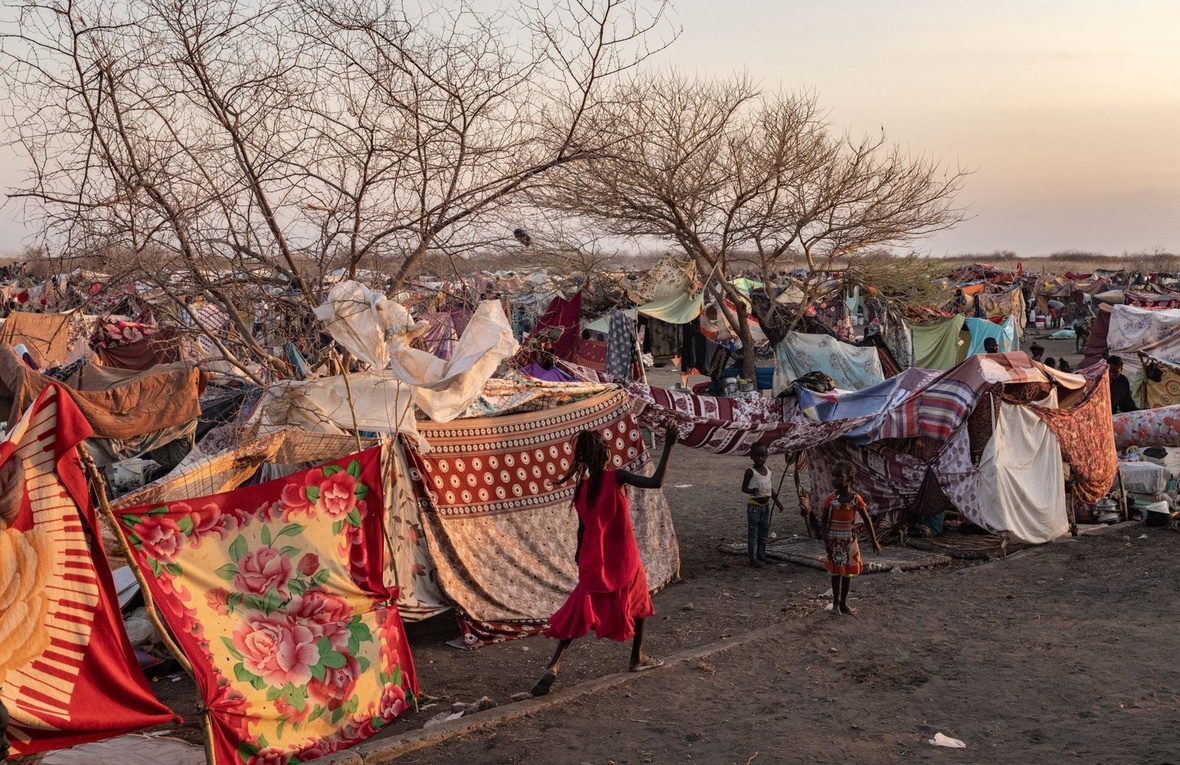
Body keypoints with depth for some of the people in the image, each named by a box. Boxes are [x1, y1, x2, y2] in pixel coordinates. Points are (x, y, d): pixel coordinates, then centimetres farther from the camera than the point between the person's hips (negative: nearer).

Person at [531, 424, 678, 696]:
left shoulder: (581, 487, -1)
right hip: (623, 560, -3)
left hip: (593, 562, 3)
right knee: (638, 603, 23)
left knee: (581, 613, 7)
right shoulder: (615, 477, -14)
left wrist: (580, 555, 21)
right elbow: (655, 482, -24)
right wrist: (668, 447, -21)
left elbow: (582, 527, 7)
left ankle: (554, 666, -10)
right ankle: (638, 658, 34)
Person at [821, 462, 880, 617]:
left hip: (850, 541, 1)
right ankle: (836, 603, 16)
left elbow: (867, 521, -1)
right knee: (836, 571, 6)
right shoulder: (830, 499, -11)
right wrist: (826, 542, -16)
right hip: (834, 541, -1)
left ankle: (844, 603, 22)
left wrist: (875, 541, 2)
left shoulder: (856, 499, -10)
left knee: (848, 572, 10)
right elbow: (823, 522, -7)